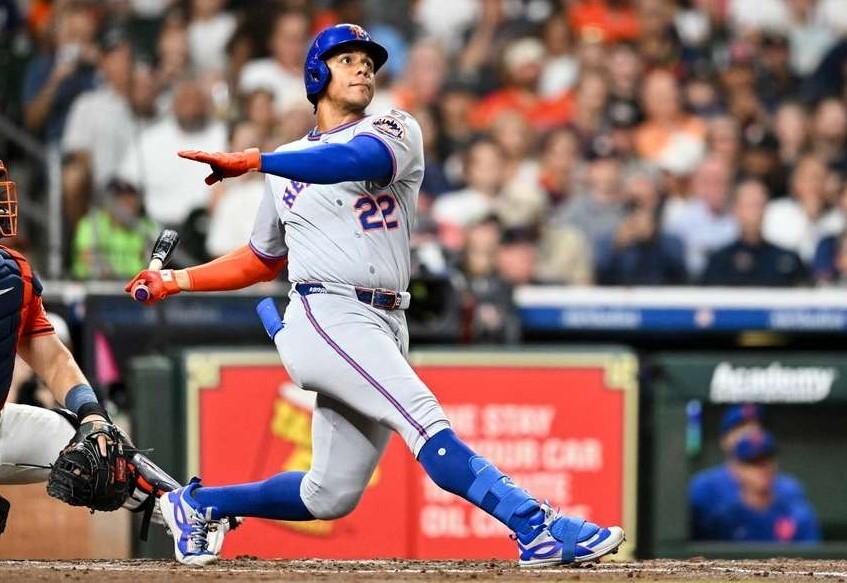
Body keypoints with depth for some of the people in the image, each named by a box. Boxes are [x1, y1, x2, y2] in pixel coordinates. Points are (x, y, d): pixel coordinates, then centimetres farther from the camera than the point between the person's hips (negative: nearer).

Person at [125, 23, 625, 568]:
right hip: (327, 315, -2)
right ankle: (536, 527, -40)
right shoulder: (286, 163, 17)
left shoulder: (394, 130, 8)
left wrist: (252, 161, -26)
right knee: (424, 418, -25)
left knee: (330, 497, 3)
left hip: (385, 328, 2)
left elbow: (358, 160, -17)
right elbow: (264, 258, 30)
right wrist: (179, 280, 24)